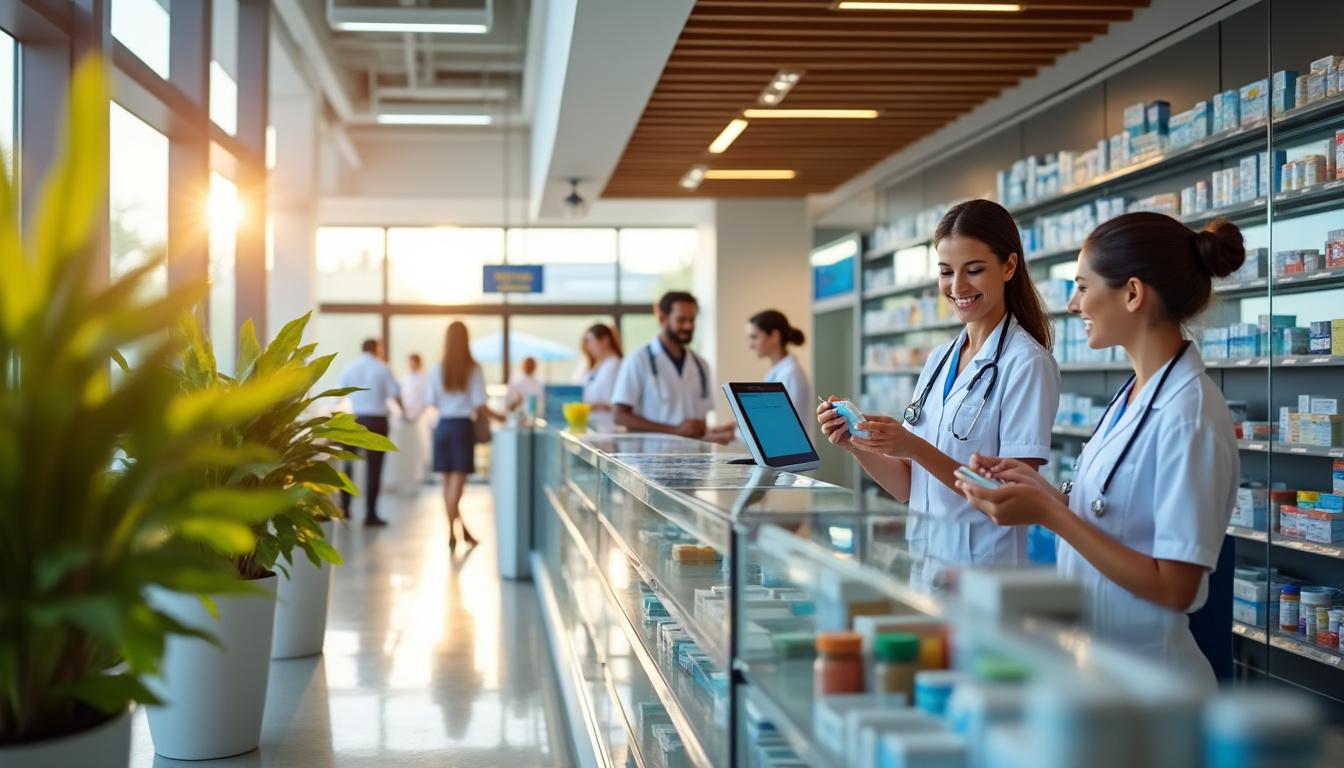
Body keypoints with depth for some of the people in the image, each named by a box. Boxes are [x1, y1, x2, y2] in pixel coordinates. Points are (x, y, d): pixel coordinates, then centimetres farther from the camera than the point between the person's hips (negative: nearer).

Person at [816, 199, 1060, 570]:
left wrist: (914, 448, -24)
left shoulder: (1027, 363, -12)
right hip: (923, 564, 6)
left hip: (985, 568, -5)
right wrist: (855, 443, -8)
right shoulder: (938, 360, 8)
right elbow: (908, 487, 8)